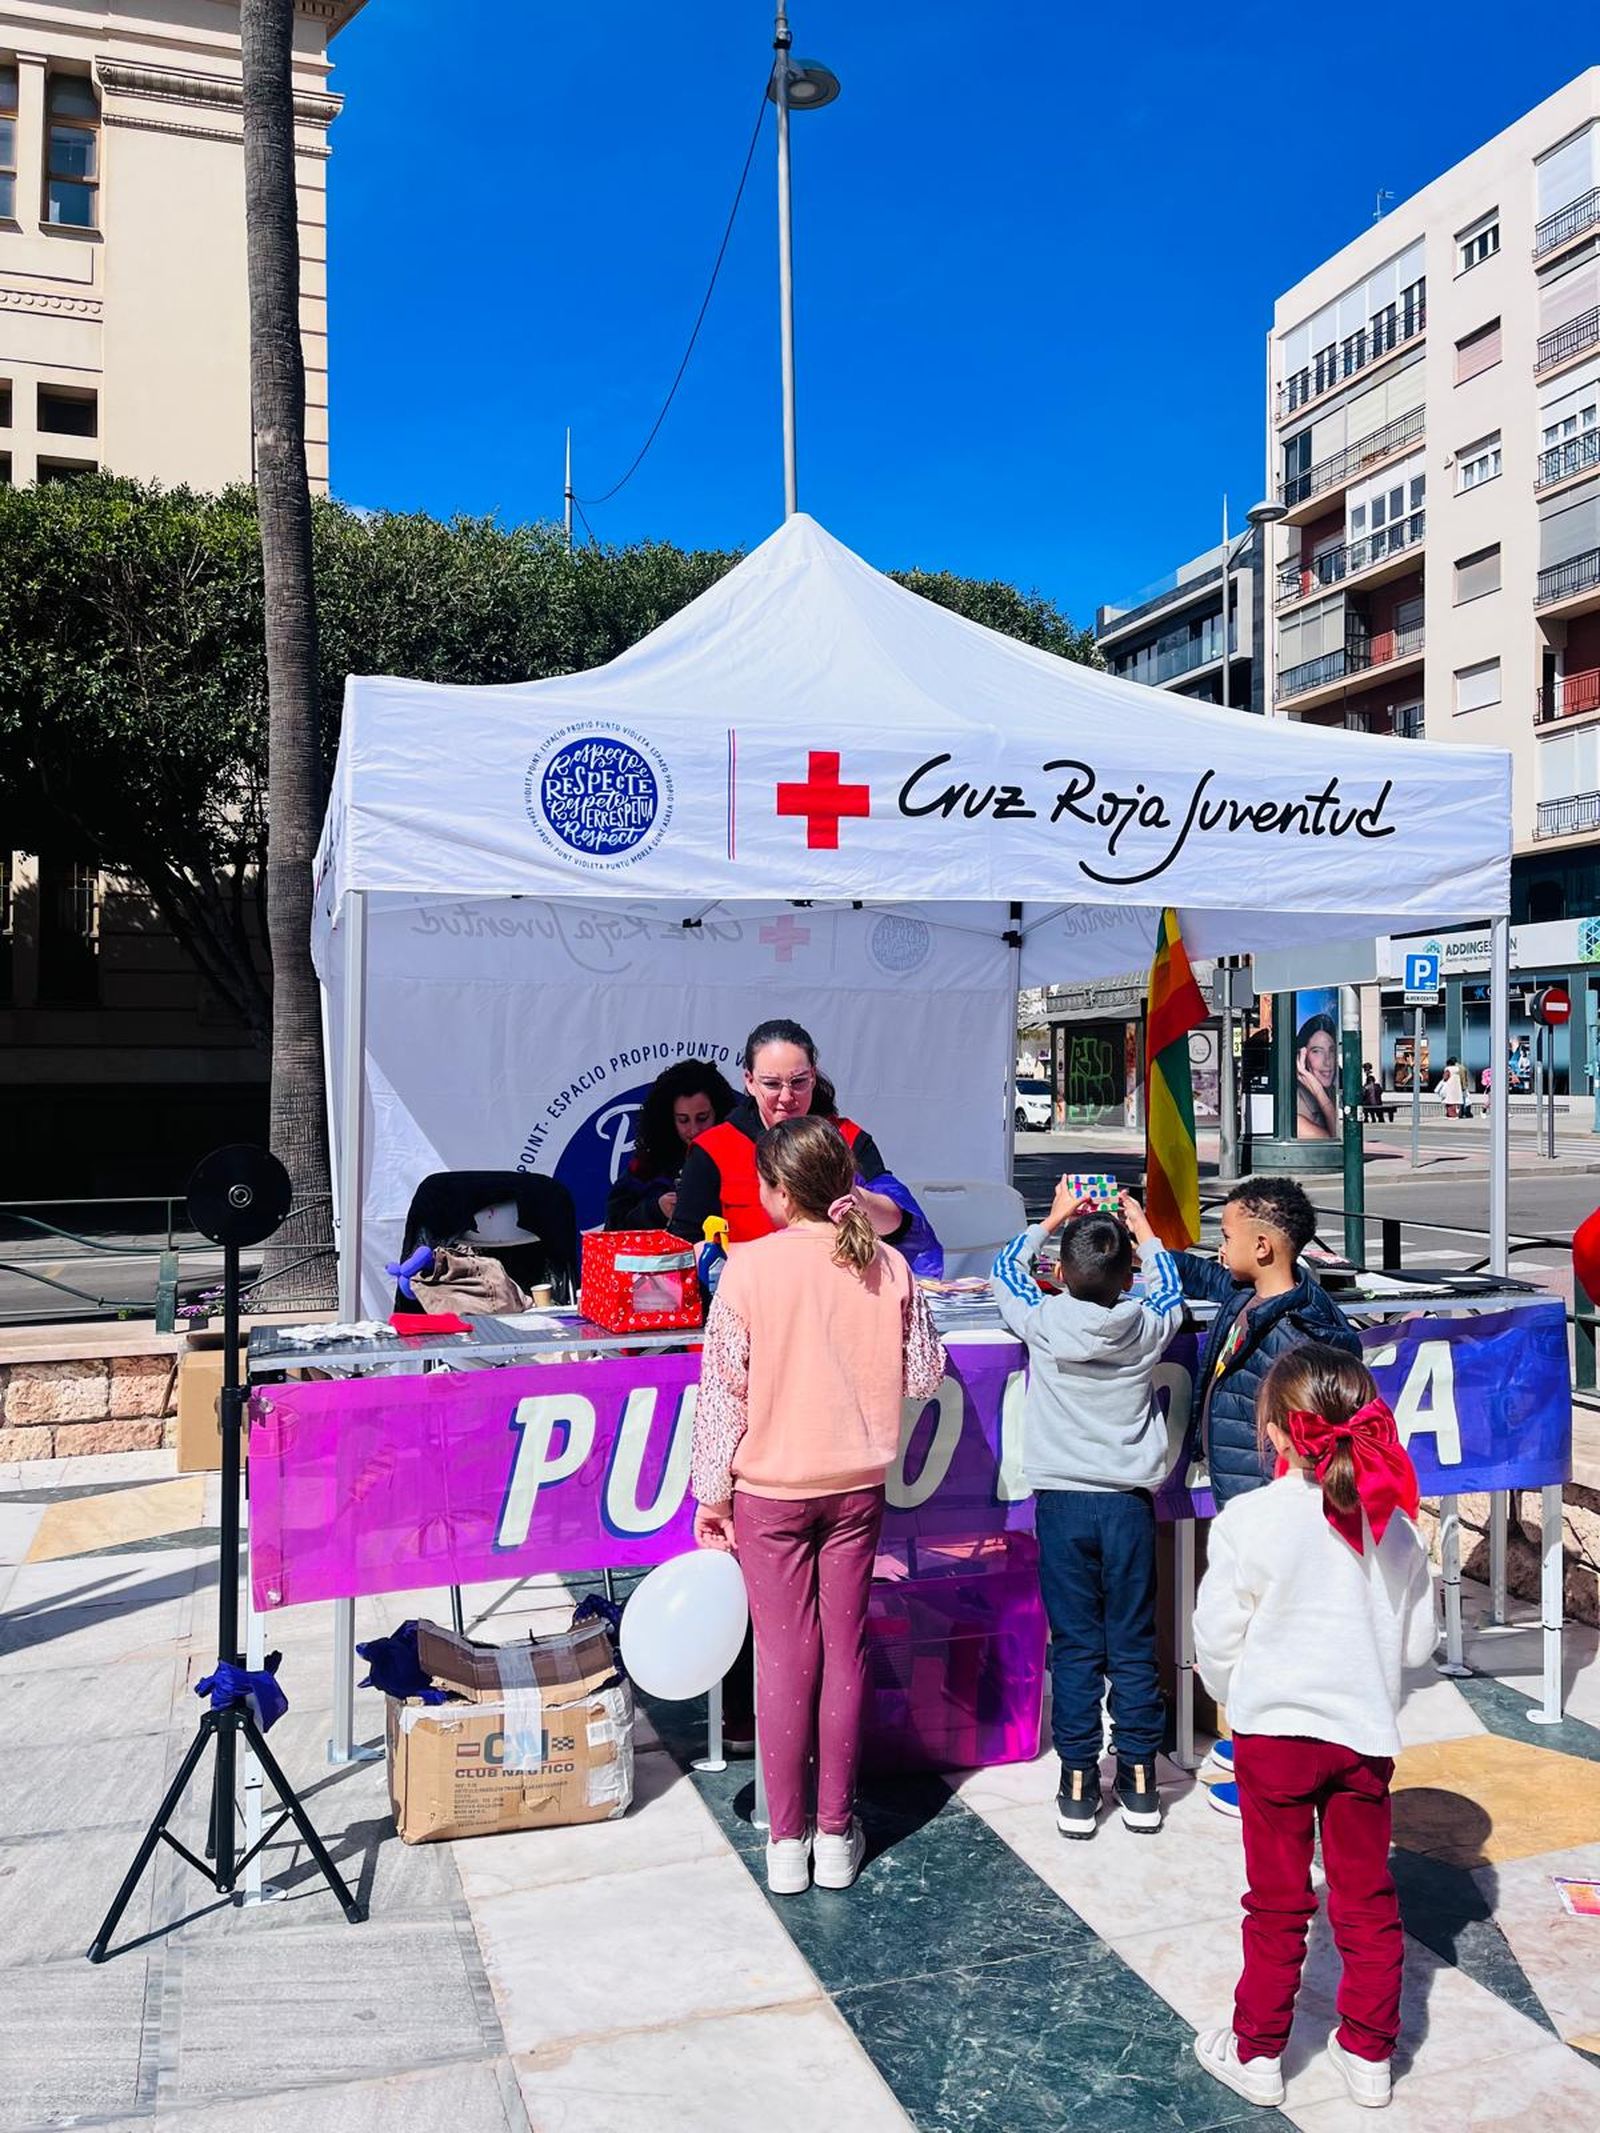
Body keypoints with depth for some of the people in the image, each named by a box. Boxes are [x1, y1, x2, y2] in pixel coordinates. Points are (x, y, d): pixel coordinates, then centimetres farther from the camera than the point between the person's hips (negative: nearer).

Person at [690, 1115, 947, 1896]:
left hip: (770, 1489, -2)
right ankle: (836, 1835, 23)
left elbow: (723, 1390, -11)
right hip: (858, 1485, 2)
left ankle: (786, 1842, 18)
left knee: (784, 1659, 8)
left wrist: (710, 1492, -1)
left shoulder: (749, 1268, -15)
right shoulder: (887, 1267, -7)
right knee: (845, 1652, 12)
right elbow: (923, 1377, -1)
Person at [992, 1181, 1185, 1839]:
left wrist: (1053, 1218, 22)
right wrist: (1142, 1230, 29)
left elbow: (1006, 1269, 10)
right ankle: (1139, 1780, 17)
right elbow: (1169, 1288, 18)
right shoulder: (1146, 1326, -7)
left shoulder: (1042, 1321, -11)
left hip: (1062, 1501, -1)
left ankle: (1079, 1784, 10)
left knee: (1075, 1645, 5)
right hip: (1129, 1502, 1)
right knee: (1133, 1644, 9)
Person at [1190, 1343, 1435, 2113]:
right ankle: (1368, 2054, 29)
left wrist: (1241, 1699, 10)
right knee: (1367, 1900, 17)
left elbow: (1216, 1642, -10)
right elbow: (1417, 1643, 3)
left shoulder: (1248, 1520, -17)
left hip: (1275, 1731, -3)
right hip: (1366, 1732, 3)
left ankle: (1257, 2052, 24)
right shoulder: (1393, 1523, -5)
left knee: (1277, 1902, 12)